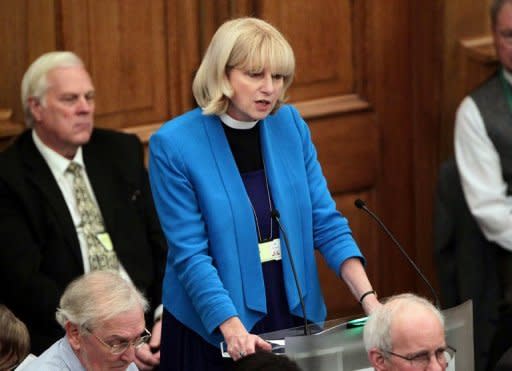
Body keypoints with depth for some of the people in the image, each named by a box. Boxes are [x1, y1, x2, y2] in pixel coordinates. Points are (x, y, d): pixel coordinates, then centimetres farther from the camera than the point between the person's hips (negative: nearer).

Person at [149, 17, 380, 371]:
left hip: (294, 318, 4)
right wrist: (234, 329, -28)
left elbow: (325, 222, 0)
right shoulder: (174, 145, -13)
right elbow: (191, 253, -17)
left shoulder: (291, 125, 0)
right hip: (212, 333, -4)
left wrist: (368, 297, -13)